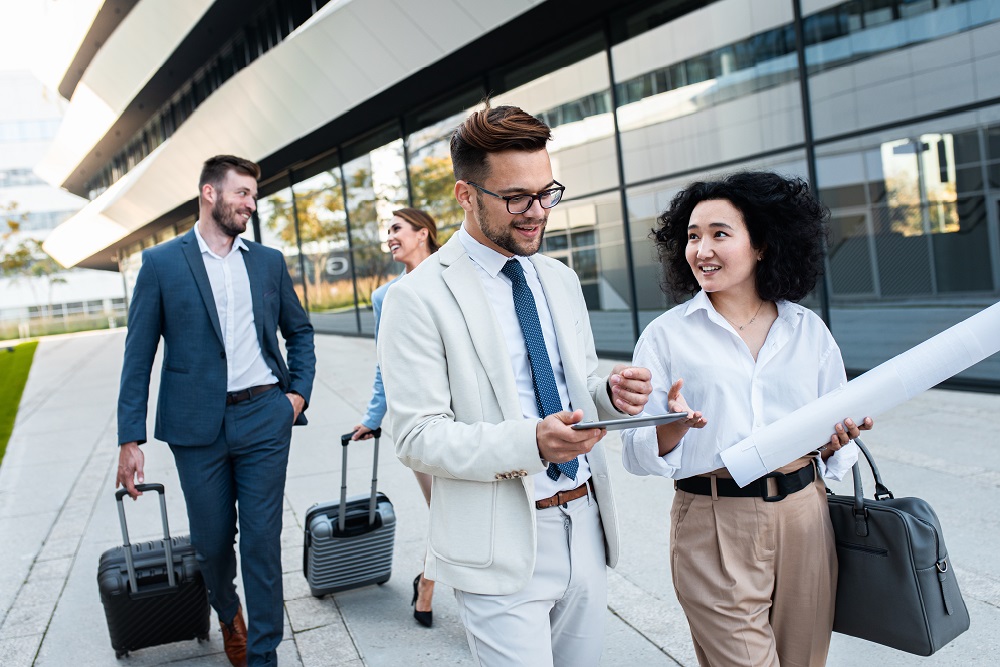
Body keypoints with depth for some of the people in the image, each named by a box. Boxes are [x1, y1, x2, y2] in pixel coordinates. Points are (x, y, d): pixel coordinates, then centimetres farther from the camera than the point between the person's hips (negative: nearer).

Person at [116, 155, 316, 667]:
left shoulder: (269, 261, 8)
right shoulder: (161, 263, 0)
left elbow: (299, 331, 17)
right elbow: (138, 356, -1)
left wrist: (299, 391, 3)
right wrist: (130, 439, -4)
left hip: (263, 417, 1)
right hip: (197, 424, -1)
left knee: (263, 539, 3)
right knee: (211, 540, 12)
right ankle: (227, 613, 44)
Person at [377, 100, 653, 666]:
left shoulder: (562, 280, 8)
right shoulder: (418, 299, -12)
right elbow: (417, 437, -15)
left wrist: (611, 393, -8)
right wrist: (531, 443, -28)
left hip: (586, 527, 6)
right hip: (502, 545, -6)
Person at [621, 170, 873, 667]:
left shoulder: (809, 329, 5)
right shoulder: (666, 334, -2)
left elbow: (836, 429, 12)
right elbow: (636, 453, -6)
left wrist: (838, 441, -10)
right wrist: (672, 427, -26)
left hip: (802, 518, 3)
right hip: (713, 526, -3)